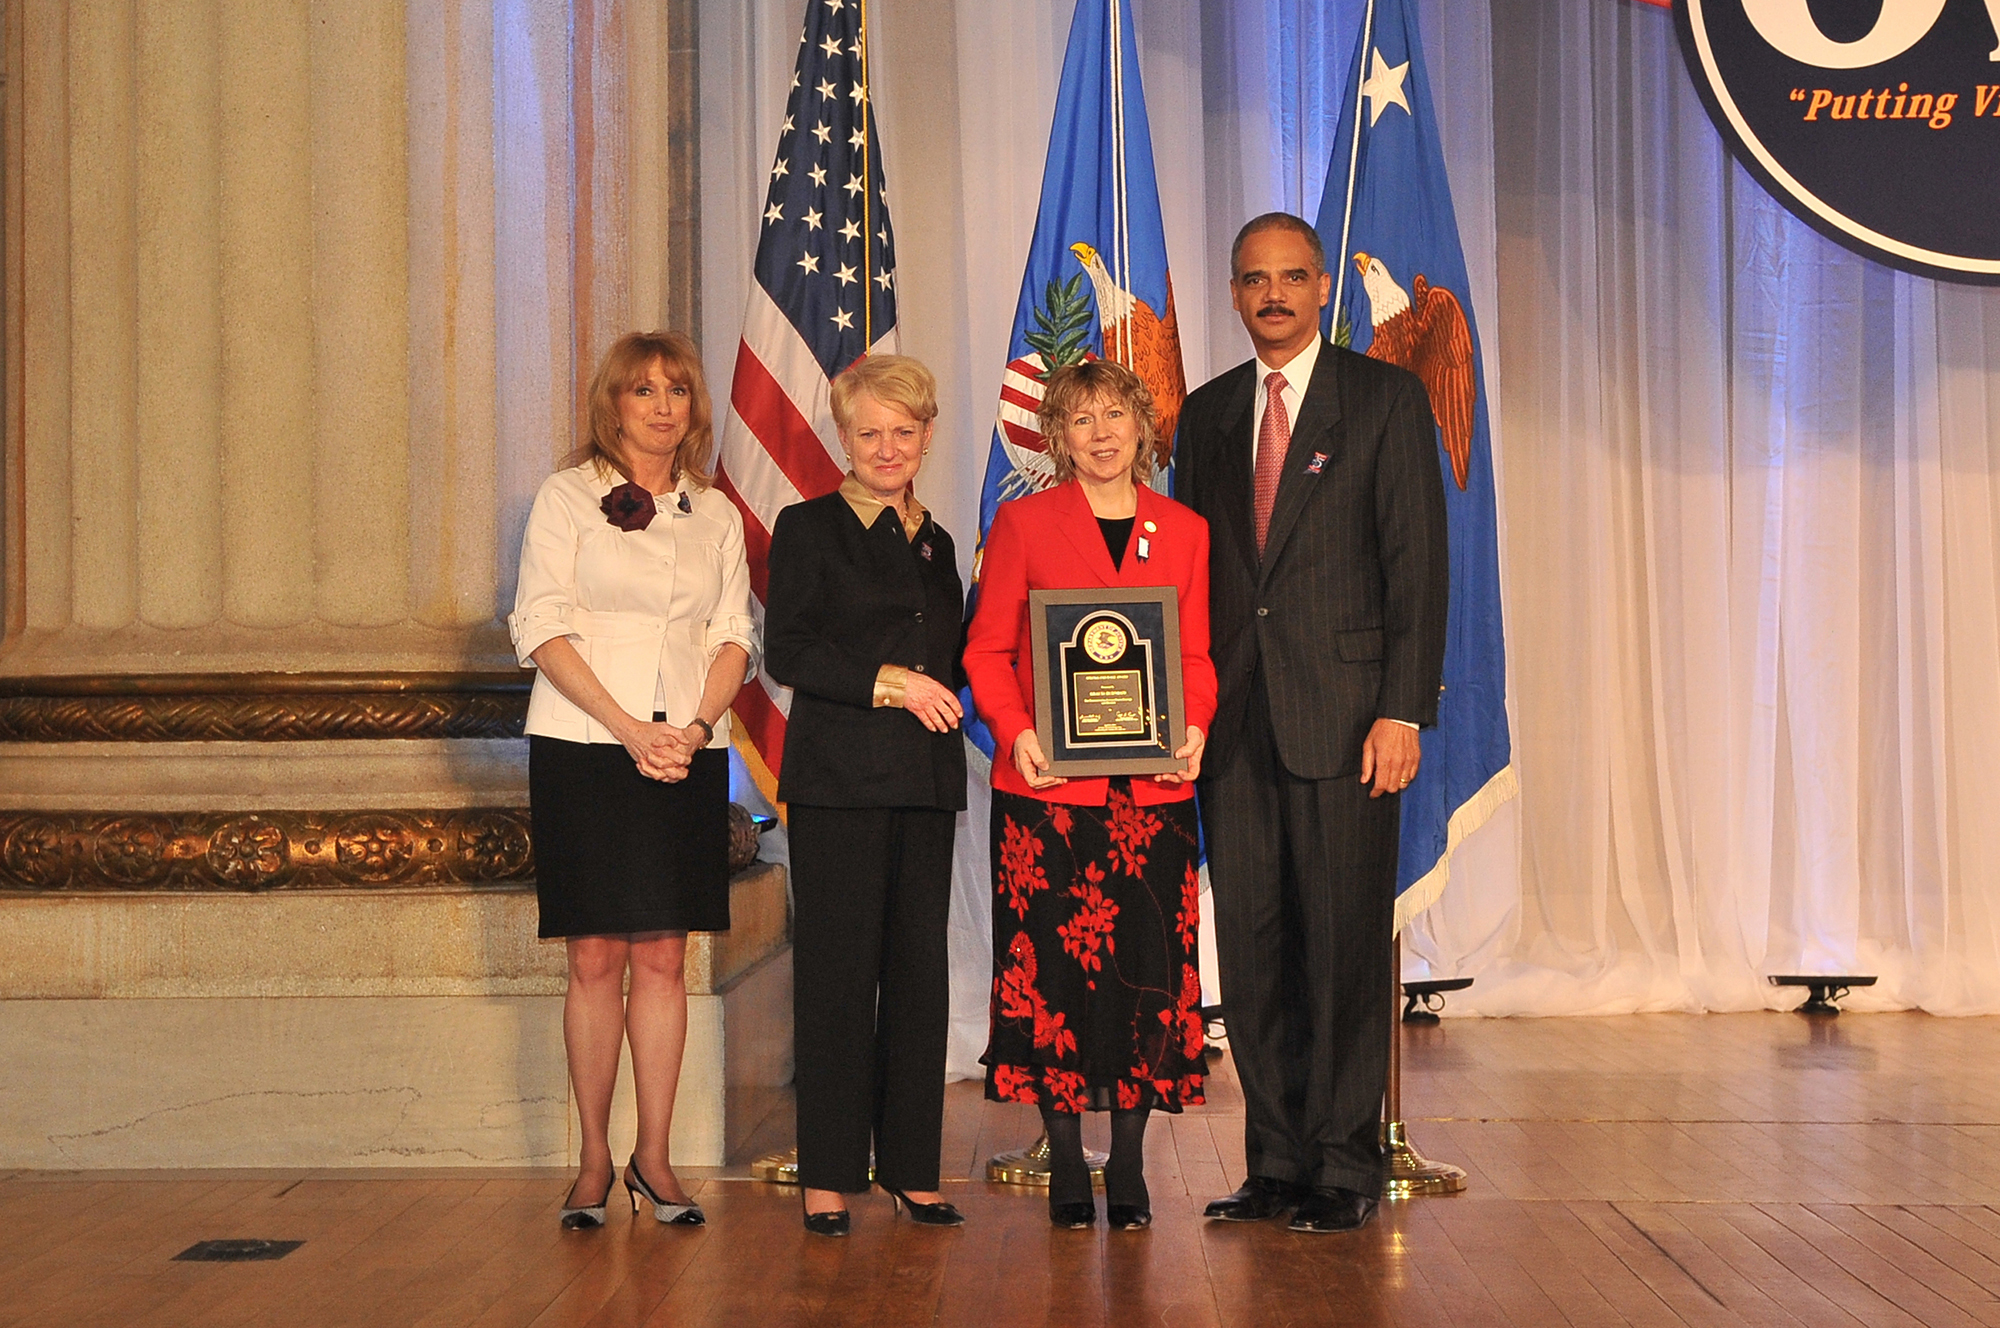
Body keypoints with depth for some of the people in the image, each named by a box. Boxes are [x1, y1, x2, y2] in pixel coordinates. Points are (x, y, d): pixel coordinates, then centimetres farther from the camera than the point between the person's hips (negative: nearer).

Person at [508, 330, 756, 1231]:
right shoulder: (568, 497, 2)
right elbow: (543, 629, -5)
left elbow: (735, 635, 10)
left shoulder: (715, 515, 13)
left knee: (662, 958, 3)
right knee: (595, 958, -2)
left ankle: (654, 1158, 10)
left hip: (686, 753, 3)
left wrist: (698, 724, -8)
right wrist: (629, 729, -14)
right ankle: (593, 1162, 8)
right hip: (583, 749, -3)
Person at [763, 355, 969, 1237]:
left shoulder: (934, 542, 19)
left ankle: (910, 1166, 12)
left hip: (925, 778, 5)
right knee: (838, 970, -5)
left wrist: (940, 690, 3)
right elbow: (785, 651, -7)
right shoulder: (807, 529, 2)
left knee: (920, 967, 4)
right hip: (837, 776, -5)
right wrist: (887, 682, -14)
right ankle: (829, 1176, 2)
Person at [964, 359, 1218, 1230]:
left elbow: (1197, 656, 12)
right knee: (1055, 971, 0)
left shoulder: (1185, 532, 11)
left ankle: (1128, 1171, 14)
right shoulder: (1023, 523, 4)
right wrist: (1015, 732, -13)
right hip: (1049, 786, -2)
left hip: (1153, 789, 2)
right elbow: (987, 649, 3)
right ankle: (1067, 1167, 12)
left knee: (1147, 970, 3)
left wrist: (1194, 728, -7)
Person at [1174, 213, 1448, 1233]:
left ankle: (1345, 1167, 8)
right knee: (1251, 944, 5)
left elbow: (1416, 562, -4)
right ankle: (1277, 1161, 14)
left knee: (1344, 940, -2)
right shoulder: (1207, 414, 16)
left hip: (1341, 715, -4)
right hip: (1232, 720, 4)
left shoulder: (1385, 399, 2)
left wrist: (1403, 711, -12)